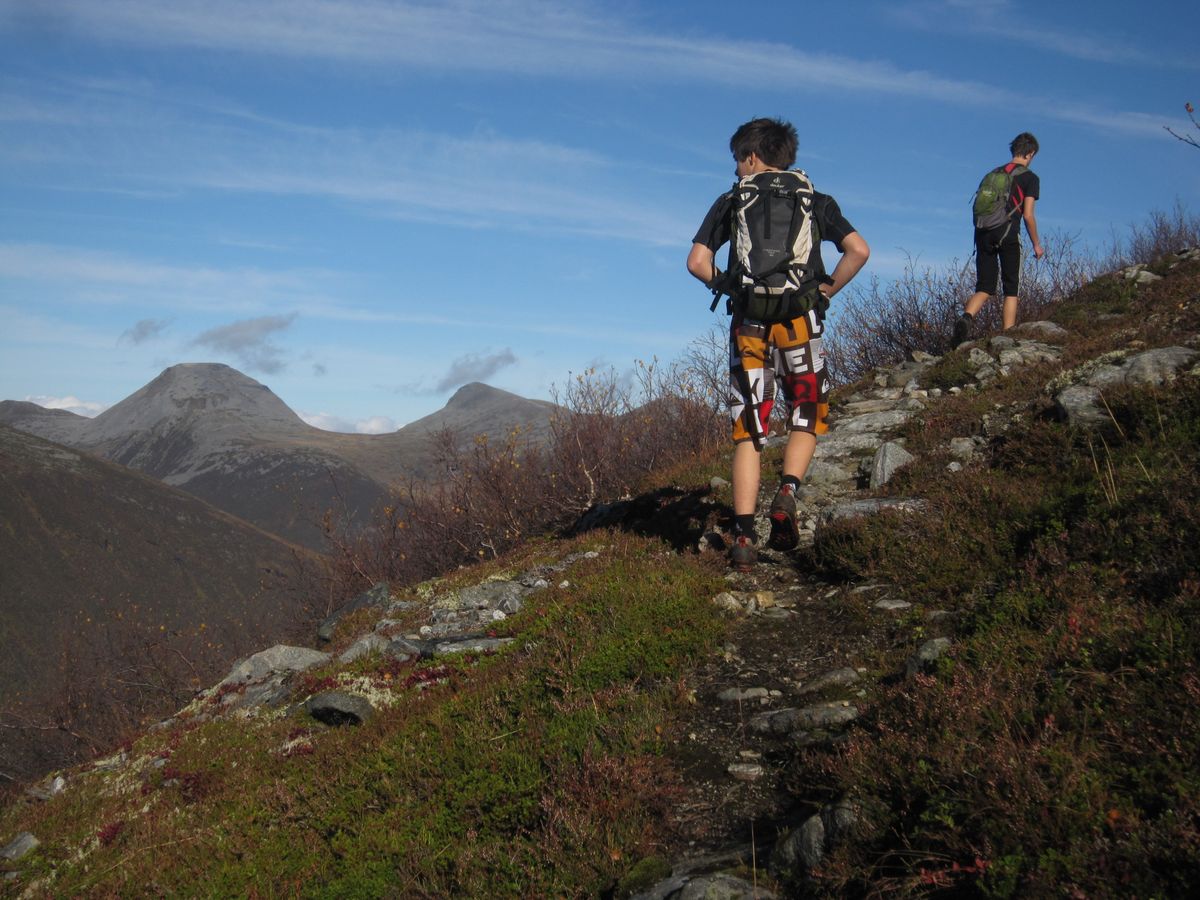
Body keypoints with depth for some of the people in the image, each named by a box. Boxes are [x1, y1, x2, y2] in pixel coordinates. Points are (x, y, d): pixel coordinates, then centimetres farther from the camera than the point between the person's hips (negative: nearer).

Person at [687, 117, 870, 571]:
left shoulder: (731, 202, 9)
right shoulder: (816, 201, 10)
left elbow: (697, 262, 0)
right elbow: (858, 250, -4)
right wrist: (828, 289, 8)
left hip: (749, 324, 0)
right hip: (801, 323, 0)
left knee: (747, 433, 6)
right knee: (807, 417, 18)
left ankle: (743, 535, -1)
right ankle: (787, 491, -8)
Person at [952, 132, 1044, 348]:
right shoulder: (1030, 178, 4)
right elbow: (1027, 215, -3)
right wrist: (1036, 245, 6)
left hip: (983, 233, 4)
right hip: (1007, 233, -4)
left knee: (984, 287, 6)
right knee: (1011, 288, 6)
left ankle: (966, 318, -22)